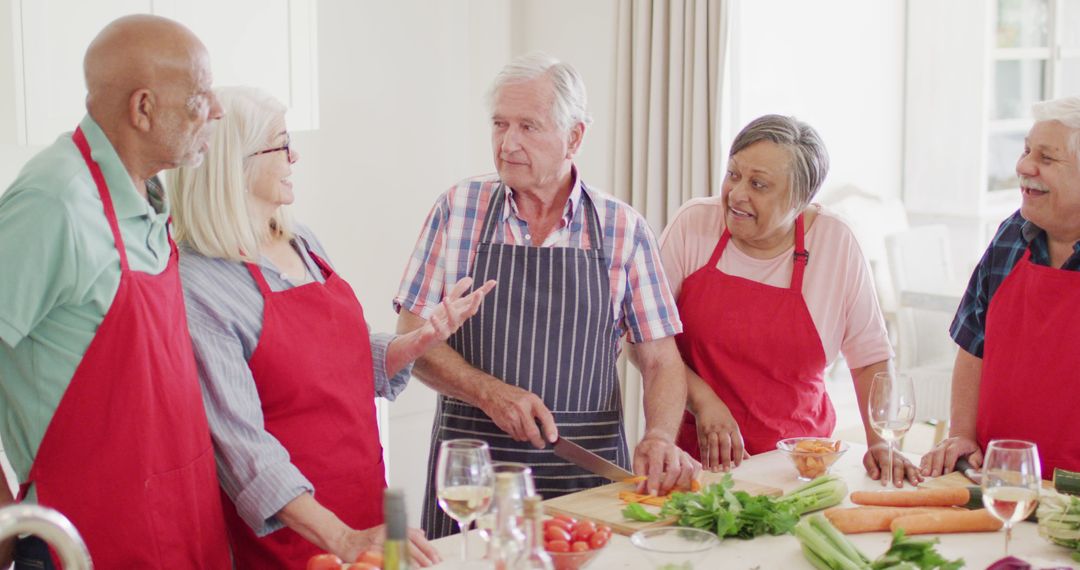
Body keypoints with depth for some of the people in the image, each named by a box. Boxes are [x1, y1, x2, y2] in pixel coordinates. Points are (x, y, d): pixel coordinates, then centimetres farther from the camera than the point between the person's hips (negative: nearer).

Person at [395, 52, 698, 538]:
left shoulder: (623, 229, 2)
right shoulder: (458, 209, 1)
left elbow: (661, 361, 3)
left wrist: (659, 436, -16)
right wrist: (489, 392, -16)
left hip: (588, 472, 0)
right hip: (471, 464, 0)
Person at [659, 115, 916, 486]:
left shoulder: (834, 242, -1)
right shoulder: (694, 224, -2)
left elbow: (869, 358, 6)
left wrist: (881, 445, -4)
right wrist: (701, 400, -11)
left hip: (796, 464, 0)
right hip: (697, 454, 0)